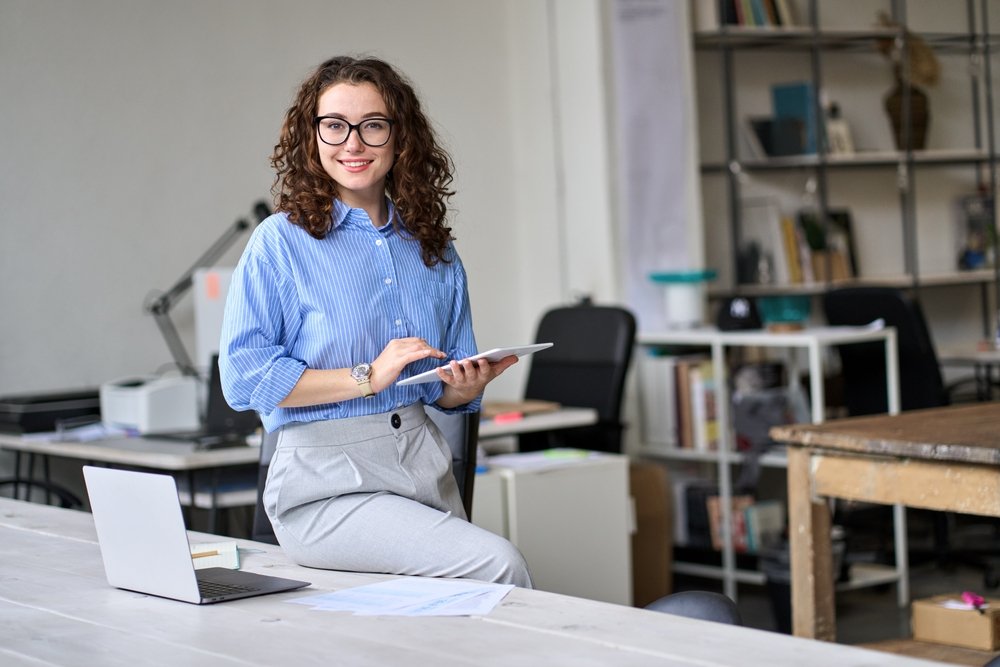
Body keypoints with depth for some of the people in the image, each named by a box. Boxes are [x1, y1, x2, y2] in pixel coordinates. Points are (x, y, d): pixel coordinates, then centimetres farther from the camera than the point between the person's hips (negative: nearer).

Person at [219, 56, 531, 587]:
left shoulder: (432, 248, 14)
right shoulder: (281, 242, -1)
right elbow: (243, 375, -10)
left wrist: (467, 386, -6)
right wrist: (367, 377, -14)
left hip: (423, 460, 6)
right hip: (330, 482, -5)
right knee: (497, 563, -22)